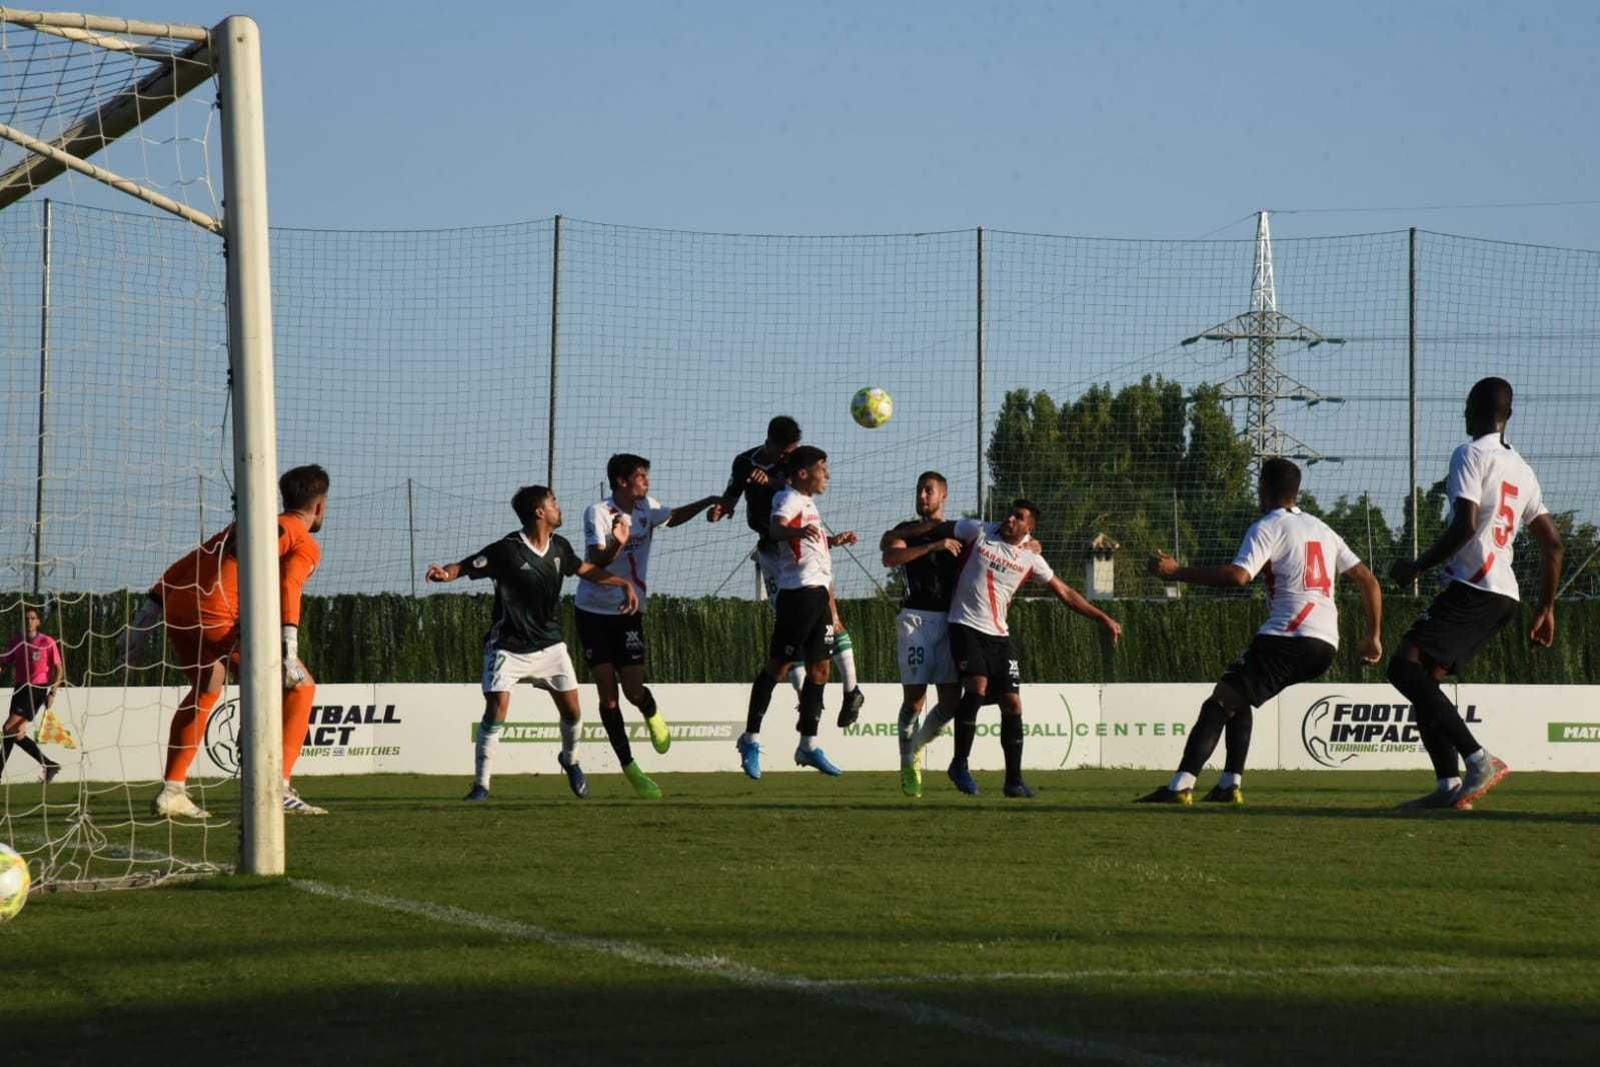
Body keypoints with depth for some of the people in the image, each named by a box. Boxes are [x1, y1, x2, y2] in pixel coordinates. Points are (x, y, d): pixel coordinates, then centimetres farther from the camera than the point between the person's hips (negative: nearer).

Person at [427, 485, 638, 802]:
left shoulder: (559, 547, 1)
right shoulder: (507, 550, -19)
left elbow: (586, 570, 18)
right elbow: (466, 566, -19)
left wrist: (624, 583, 12)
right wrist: (444, 573, -41)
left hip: (549, 645, 5)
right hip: (508, 647, -5)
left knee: (571, 711, 5)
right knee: (496, 711, -16)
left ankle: (570, 759, 37)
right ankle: (481, 785, -5)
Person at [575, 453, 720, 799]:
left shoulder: (646, 508, 2)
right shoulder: (598, 514, -14)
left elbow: (673, 518, 25)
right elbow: (597, 561, -24)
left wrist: (708, 502, 14)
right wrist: (617, 542, -42)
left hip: (629, 612, 3)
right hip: (594, 612, -3)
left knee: (633, 690, -9)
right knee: (607, 692, -5)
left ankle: (653, 715, 27)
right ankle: (628, 766, 5)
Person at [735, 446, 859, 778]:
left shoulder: (807, 502, 20)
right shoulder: (789, 498, -8)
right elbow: (775, 528, -30)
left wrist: (834, 540, 35)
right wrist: (796, 530, -50)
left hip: (819, 592, 9)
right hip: (798, 592, -9)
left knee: (819, 669, 9)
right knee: (778, 665, -6)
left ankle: (808, 746, 14)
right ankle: (751, 738, 1)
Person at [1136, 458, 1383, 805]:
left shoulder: (1267, 528, 0)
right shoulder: (1323, 530, 24)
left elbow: (1238, 576, -17)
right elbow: (1368, 580, 23)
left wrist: (1176, 572, -12)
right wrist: (1373, 637, 27)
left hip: (1287, 636, -8)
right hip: (1326, 644, 8)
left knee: (1219, 702, -11)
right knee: (1239, 698, 24)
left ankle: (1181, 785, -26)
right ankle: (1231, 784, 14)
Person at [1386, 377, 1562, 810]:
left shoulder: (1471, 455, -5)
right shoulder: (1521, 469, 21)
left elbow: (1465, 526, -17)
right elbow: (1552, 542, 21)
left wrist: (1417, 566, -7)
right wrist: (1546, 608, 26)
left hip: (1473, 587, -9)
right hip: (1504, 595, 9)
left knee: (1405, 667, -15)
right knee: (1423, 677, 11)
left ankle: (1480, 760, -25)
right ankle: (1448, 786, 0)